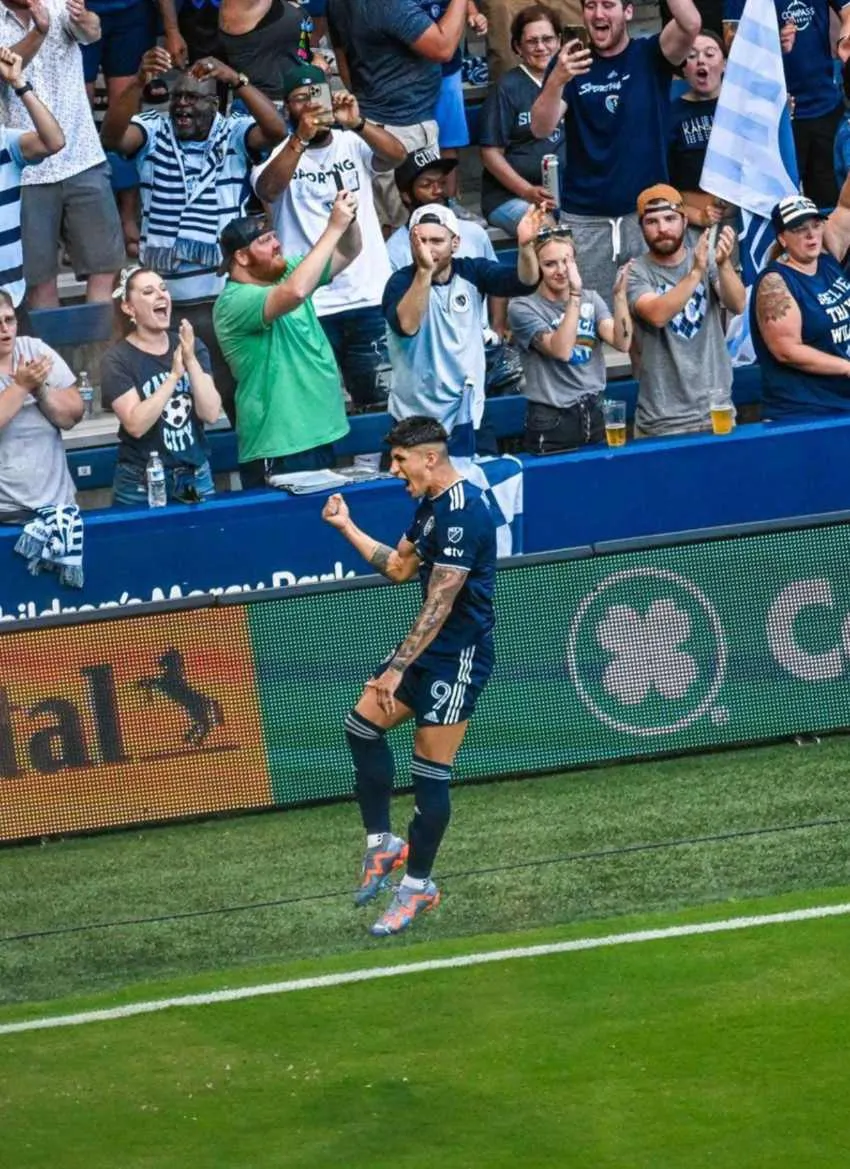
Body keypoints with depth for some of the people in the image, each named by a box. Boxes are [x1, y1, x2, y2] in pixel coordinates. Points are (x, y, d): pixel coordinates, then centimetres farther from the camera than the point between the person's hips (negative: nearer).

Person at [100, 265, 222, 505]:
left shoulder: (191, 346, 4)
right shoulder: (117, 359, -8)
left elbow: (211, 414, -6)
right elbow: (136, 425, -20)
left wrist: (191, 361, -17)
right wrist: (174, 374, -22)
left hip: (197, 478, 4)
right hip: (142, 485, -4)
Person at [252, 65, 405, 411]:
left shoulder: (353, 145, 5)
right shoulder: (279, 153, -1)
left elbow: (396, 155, -14)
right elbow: (267, 189, -22)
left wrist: (356, 124, -31)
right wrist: (301, 138, -34)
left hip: (370, 295, 2)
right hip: (308, 304, -2)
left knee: (381, 400, 8)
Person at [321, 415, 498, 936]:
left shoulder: (462, 512, -22)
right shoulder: (431, 505, 10)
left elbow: (439, 605, -24)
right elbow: (399, 567, 22)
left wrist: (397, 669, -23)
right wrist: (347, 527, 16)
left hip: (459, 655, -10)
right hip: (429, 647, 10)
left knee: (430, 771, -3)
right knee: (364, 723, 7)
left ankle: (418, 885, 8)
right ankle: (382, 843, 17)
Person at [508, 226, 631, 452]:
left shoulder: (590, 299, 6)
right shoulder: (523, 308, -8)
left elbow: (622, 343, -9)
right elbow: (561, 350, -23)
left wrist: (620, 294, -21)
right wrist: (575, 295, -27)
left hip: (594, 415, 4)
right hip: (551, 422, -4)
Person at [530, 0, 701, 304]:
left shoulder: (650, 56, 3)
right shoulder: (569, 63, 6)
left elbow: (690, 25, -17)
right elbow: (541, 129, -7)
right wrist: (557, 80, -27)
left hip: (648, 213, -1)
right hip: (584, 219, 1)